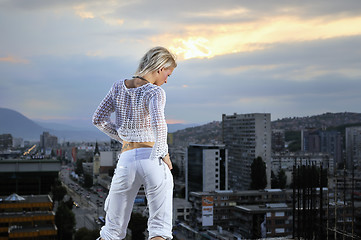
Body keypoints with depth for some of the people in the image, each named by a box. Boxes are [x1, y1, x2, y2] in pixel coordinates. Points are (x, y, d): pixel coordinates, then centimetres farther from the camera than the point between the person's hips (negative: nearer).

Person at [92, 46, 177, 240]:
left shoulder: (119, 87, 9)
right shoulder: (155, 92, -8)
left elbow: (99, 118, 9)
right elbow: (158, 124, -26)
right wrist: (162, 153, -12)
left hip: (127, 161, 4)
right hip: (152, 161, -4)